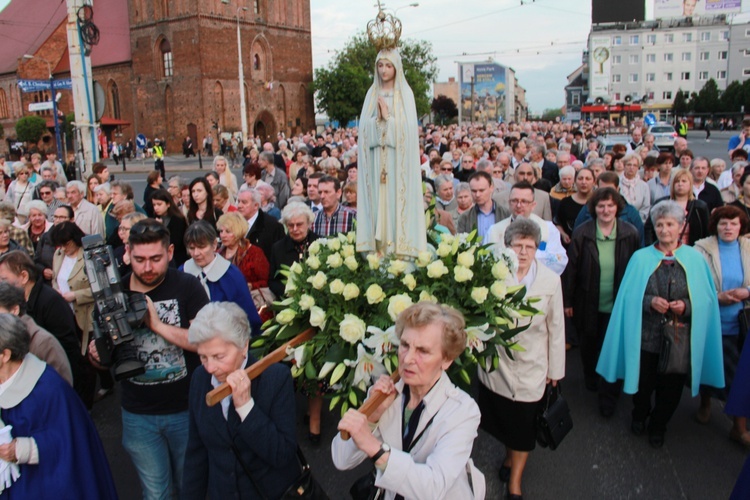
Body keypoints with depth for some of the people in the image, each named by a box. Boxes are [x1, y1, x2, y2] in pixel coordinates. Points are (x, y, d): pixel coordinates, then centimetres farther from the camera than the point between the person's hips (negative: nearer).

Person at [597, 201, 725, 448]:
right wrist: (650, 302, -20)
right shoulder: (640, 258, -1)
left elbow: (706, 298, 0)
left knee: (671, 387, 13)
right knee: (643, 383, 12)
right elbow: (629, 295, -3)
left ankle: (658, 427, 39)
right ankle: (639, 416, 44)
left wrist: (686, 306, -18)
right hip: (645, 335, 0)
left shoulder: (695, 259, 0)